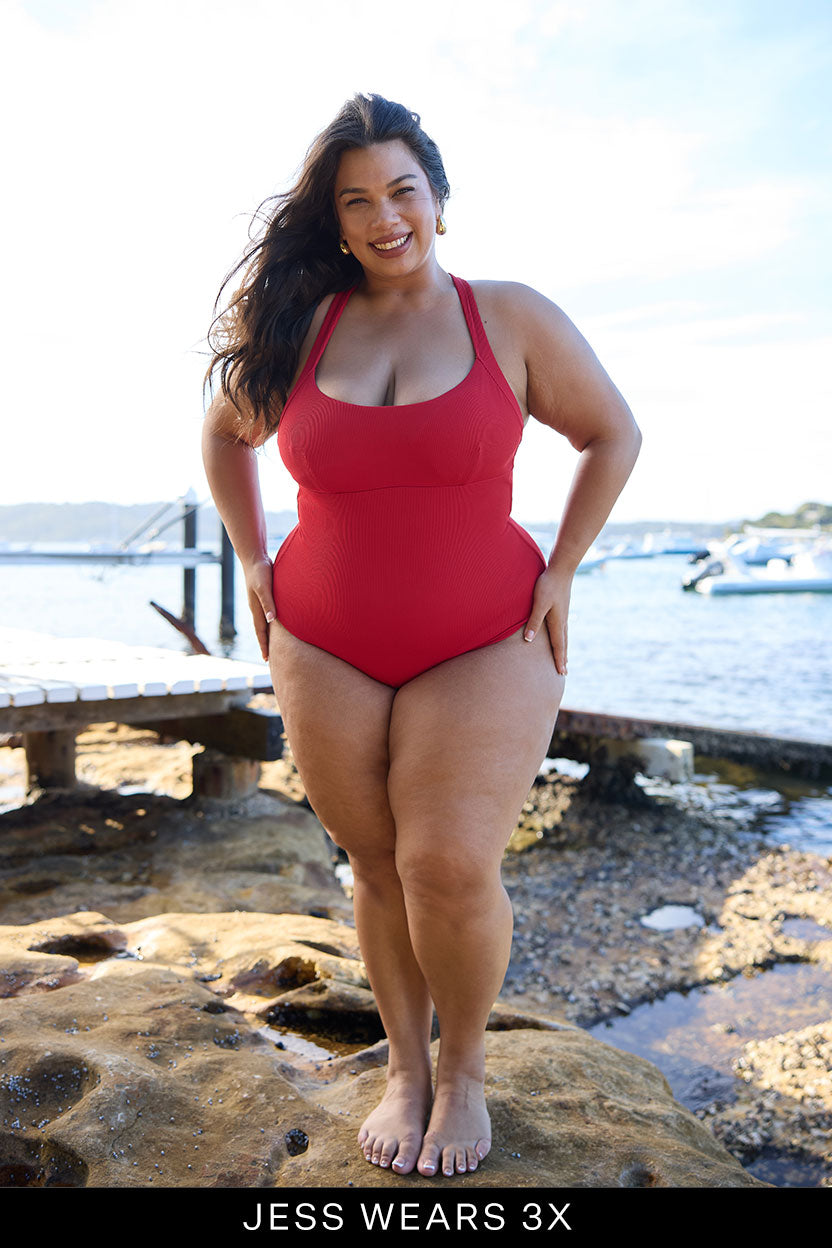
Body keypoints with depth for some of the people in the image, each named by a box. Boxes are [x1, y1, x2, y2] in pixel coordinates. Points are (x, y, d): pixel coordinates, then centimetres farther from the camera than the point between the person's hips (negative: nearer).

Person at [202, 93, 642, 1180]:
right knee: (378, 867, 7)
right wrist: (252, 562, 9)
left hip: (486, 644, -2)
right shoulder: (299, 326, 4)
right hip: (326, 650, 3)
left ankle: (465, 1066, 17)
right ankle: (405, 1066, 29)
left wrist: (561, 570, 0)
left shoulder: (515, 318, -1)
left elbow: (613, 435, 9)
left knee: (450, 868, -12)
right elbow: (226, 434, 20)